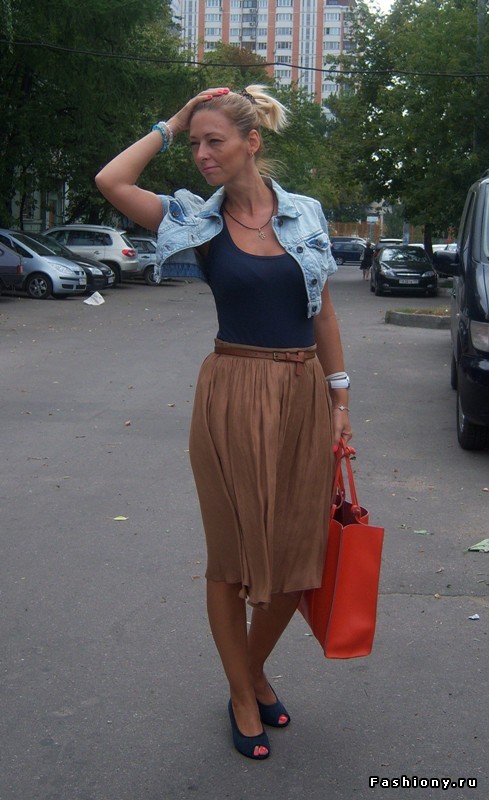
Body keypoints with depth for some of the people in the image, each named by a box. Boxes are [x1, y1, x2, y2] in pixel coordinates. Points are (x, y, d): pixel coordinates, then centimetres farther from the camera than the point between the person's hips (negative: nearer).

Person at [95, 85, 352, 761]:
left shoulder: (306, 215, 6)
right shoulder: (197, 221, 0)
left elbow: (323, 312, 10)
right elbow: (111, 180, -15)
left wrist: (340, 399, 8)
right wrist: (171, 125, -4)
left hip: (304, 395, 3)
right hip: (233, 397, -2)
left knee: (299, 554, 9)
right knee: (235, 555, 6)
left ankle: (256, 670, 35)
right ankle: (242, 696, 26)